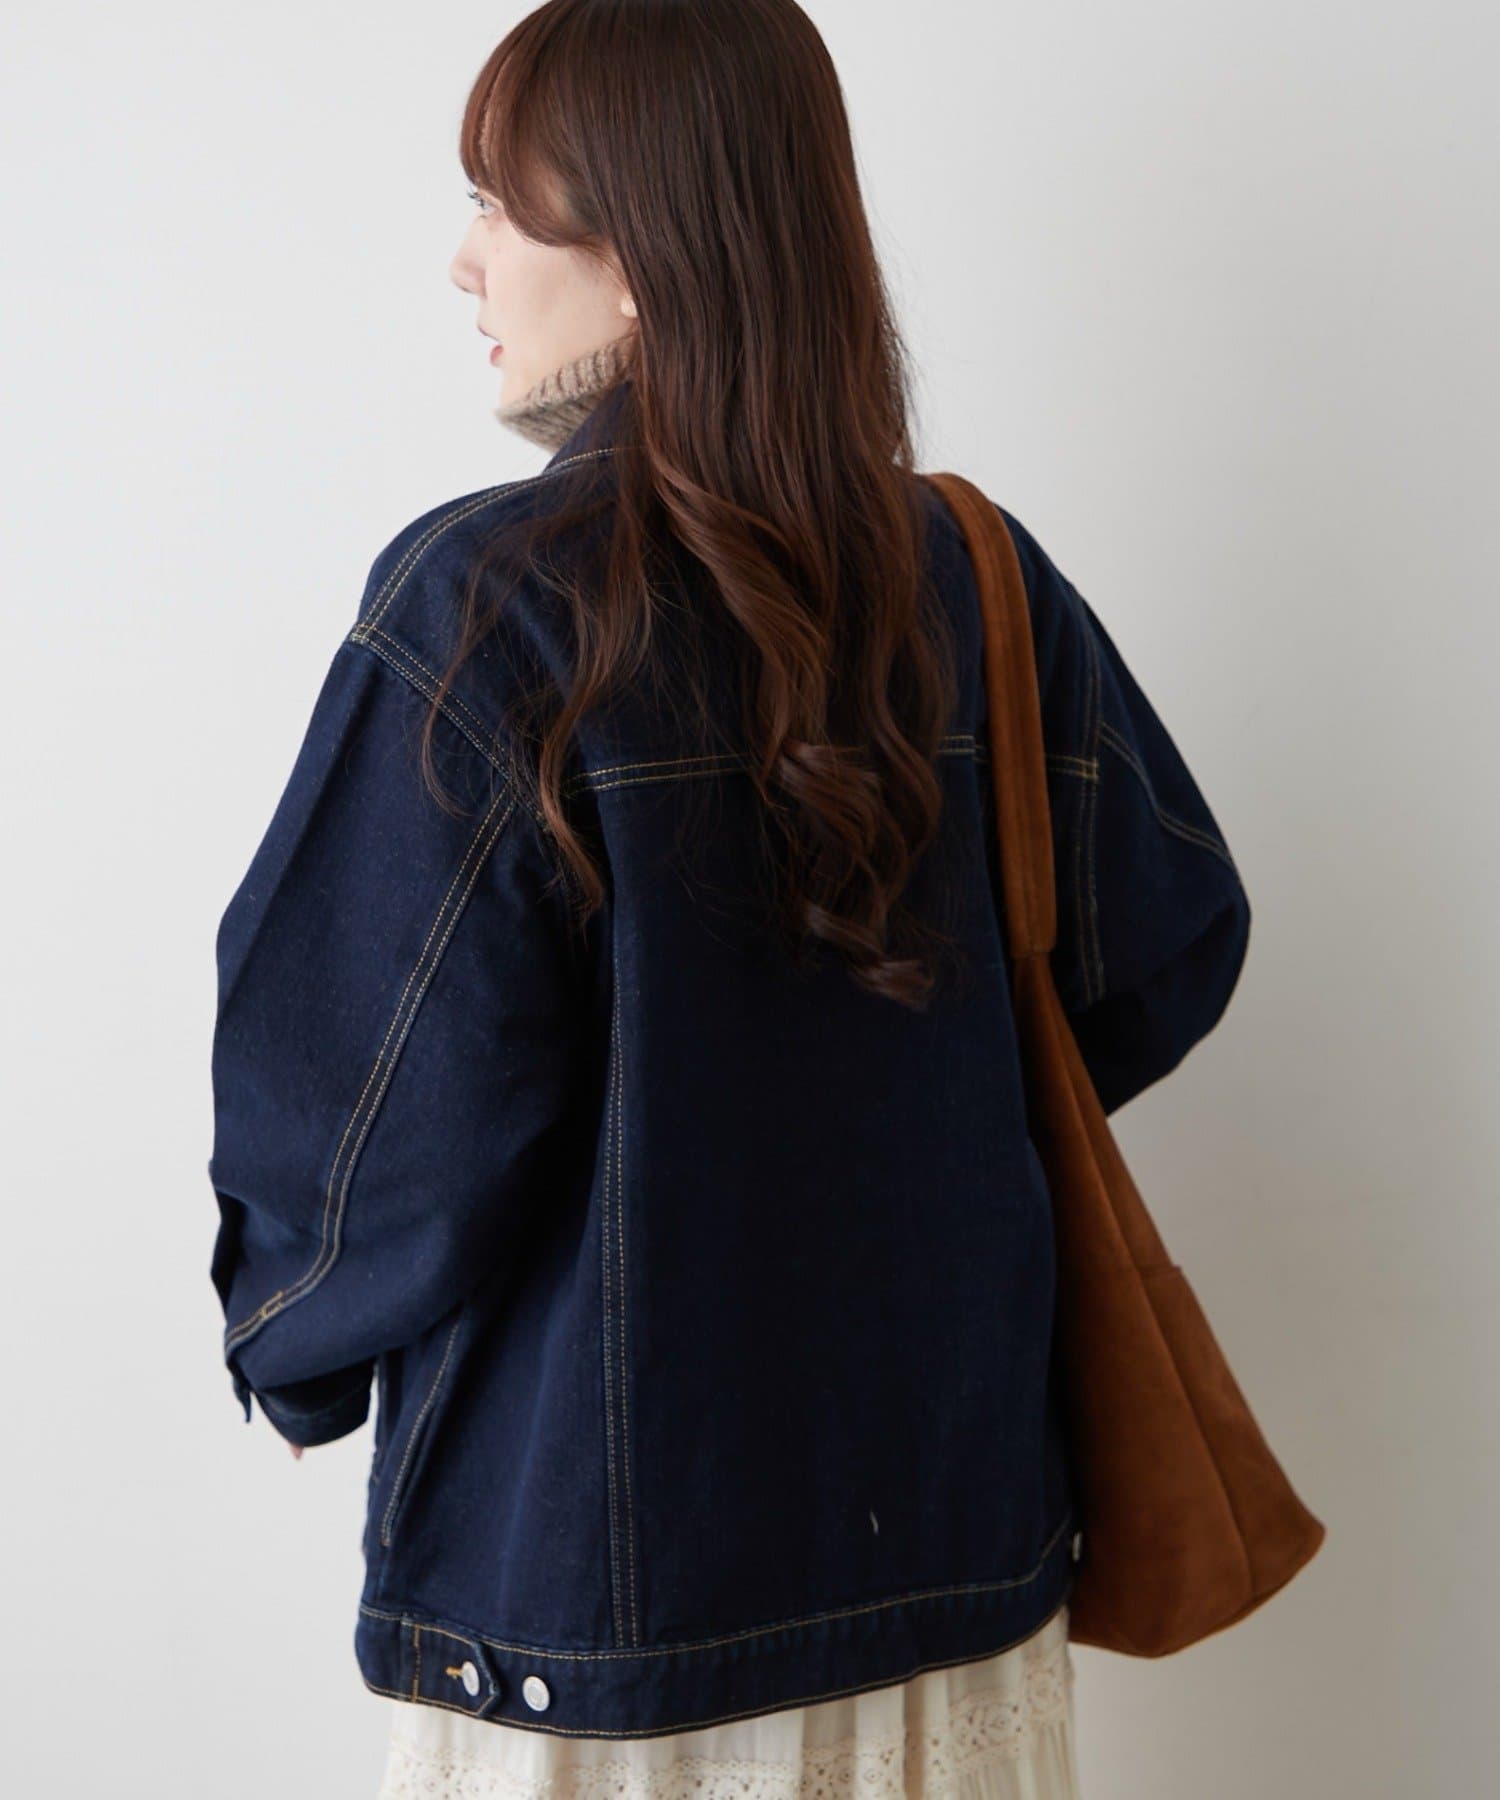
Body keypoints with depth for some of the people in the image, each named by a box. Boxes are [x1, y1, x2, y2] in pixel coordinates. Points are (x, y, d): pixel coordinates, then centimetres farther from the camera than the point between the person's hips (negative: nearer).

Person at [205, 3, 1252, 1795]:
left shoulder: (487, 604, -18)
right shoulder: (980, 580, -3)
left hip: (595, 1566, -4)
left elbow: (380, 1108, -18)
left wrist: (296, 1349, 2)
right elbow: (1168, 943, 7)